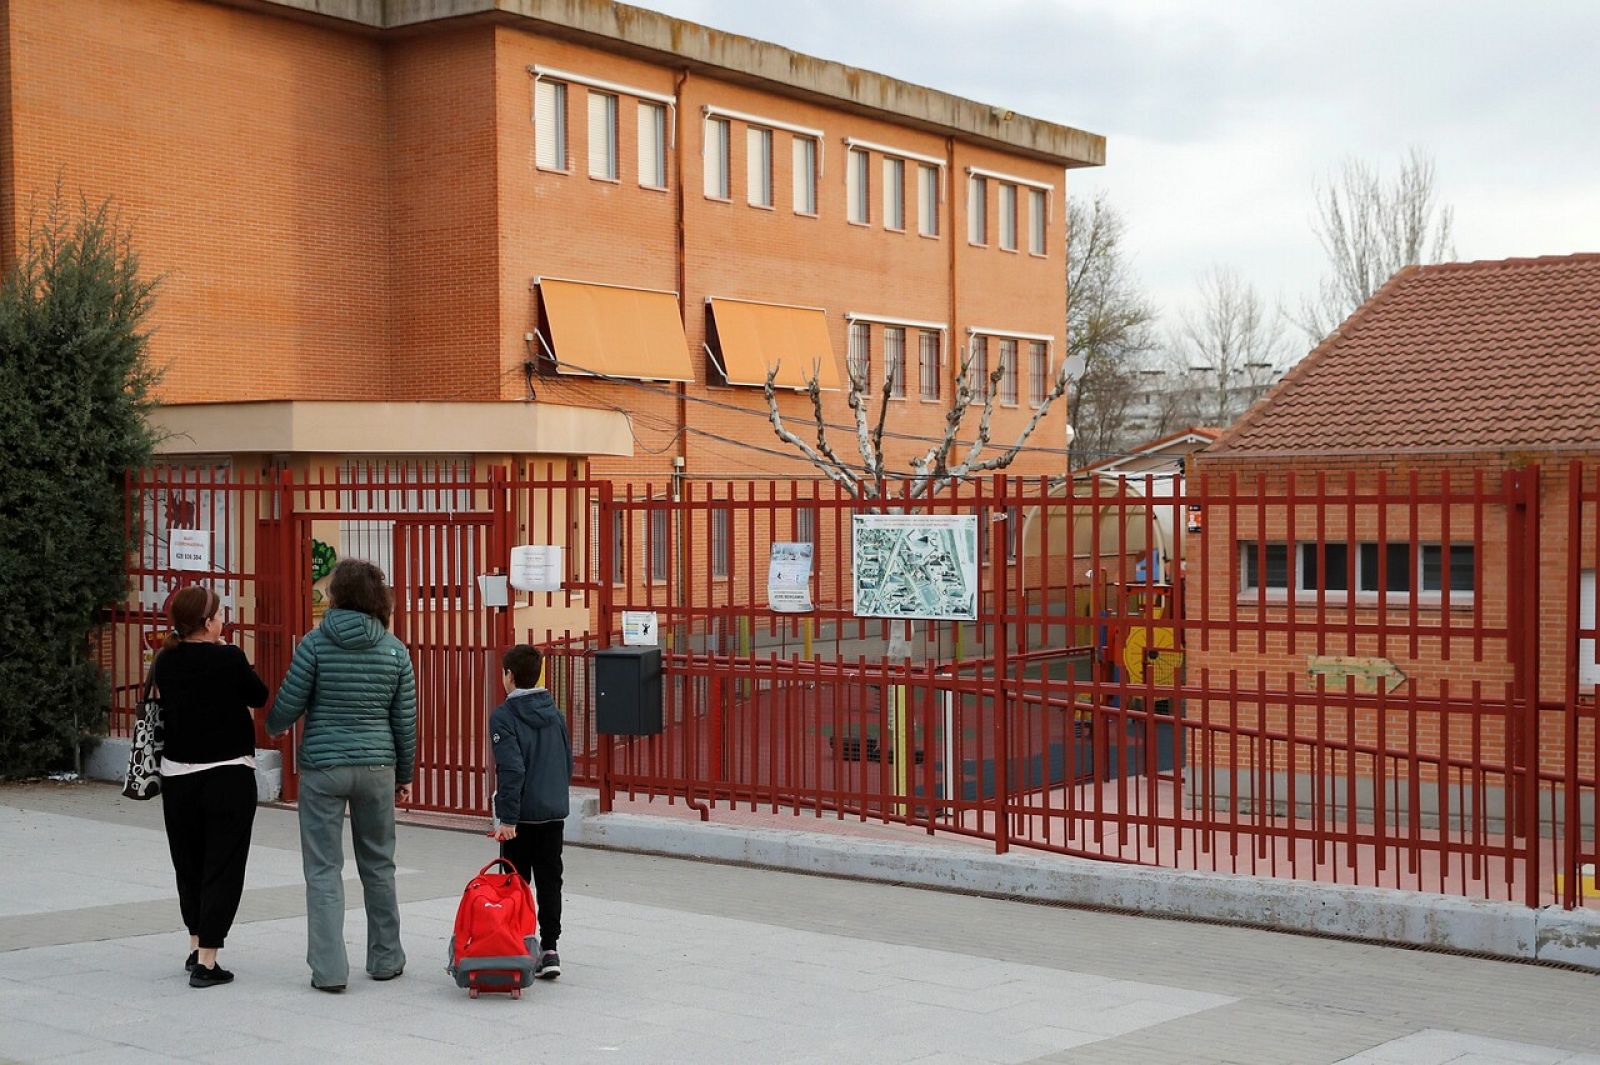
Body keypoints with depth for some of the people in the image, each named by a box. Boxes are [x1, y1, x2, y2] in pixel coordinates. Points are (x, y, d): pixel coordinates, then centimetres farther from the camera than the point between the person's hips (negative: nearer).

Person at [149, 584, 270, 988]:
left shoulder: (165, 662, -1)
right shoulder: (229, 659, -14)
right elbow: (260, 697, -1)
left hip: (177, 776, 5)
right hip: (229, 775, -5)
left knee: (188, 863, 19)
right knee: (222, 866, 1)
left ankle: (196, 947, 28)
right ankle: (206, 961, -2)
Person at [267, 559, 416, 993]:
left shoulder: (316, 643, -8)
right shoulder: (395, 650, 1)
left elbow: (289, 703, -6)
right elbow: (405, 719, 4)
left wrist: (274, 727, 18)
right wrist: (404, 775, 15)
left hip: (322, 766, -3)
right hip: (376, 766, 3)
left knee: (323, 868, 3)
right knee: (378, 864, 16)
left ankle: (329, 968, -1)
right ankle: (386, 958, 24)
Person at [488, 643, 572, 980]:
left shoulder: (504, 716, -12)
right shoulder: (556, 713, 9)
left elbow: (511, 770, -19)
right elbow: (568, 762, 15)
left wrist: (507, 818, -19)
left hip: (522, 815, -5)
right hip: (554, 813, 5)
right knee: (550, 881, 8)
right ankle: (549, 949, 5)